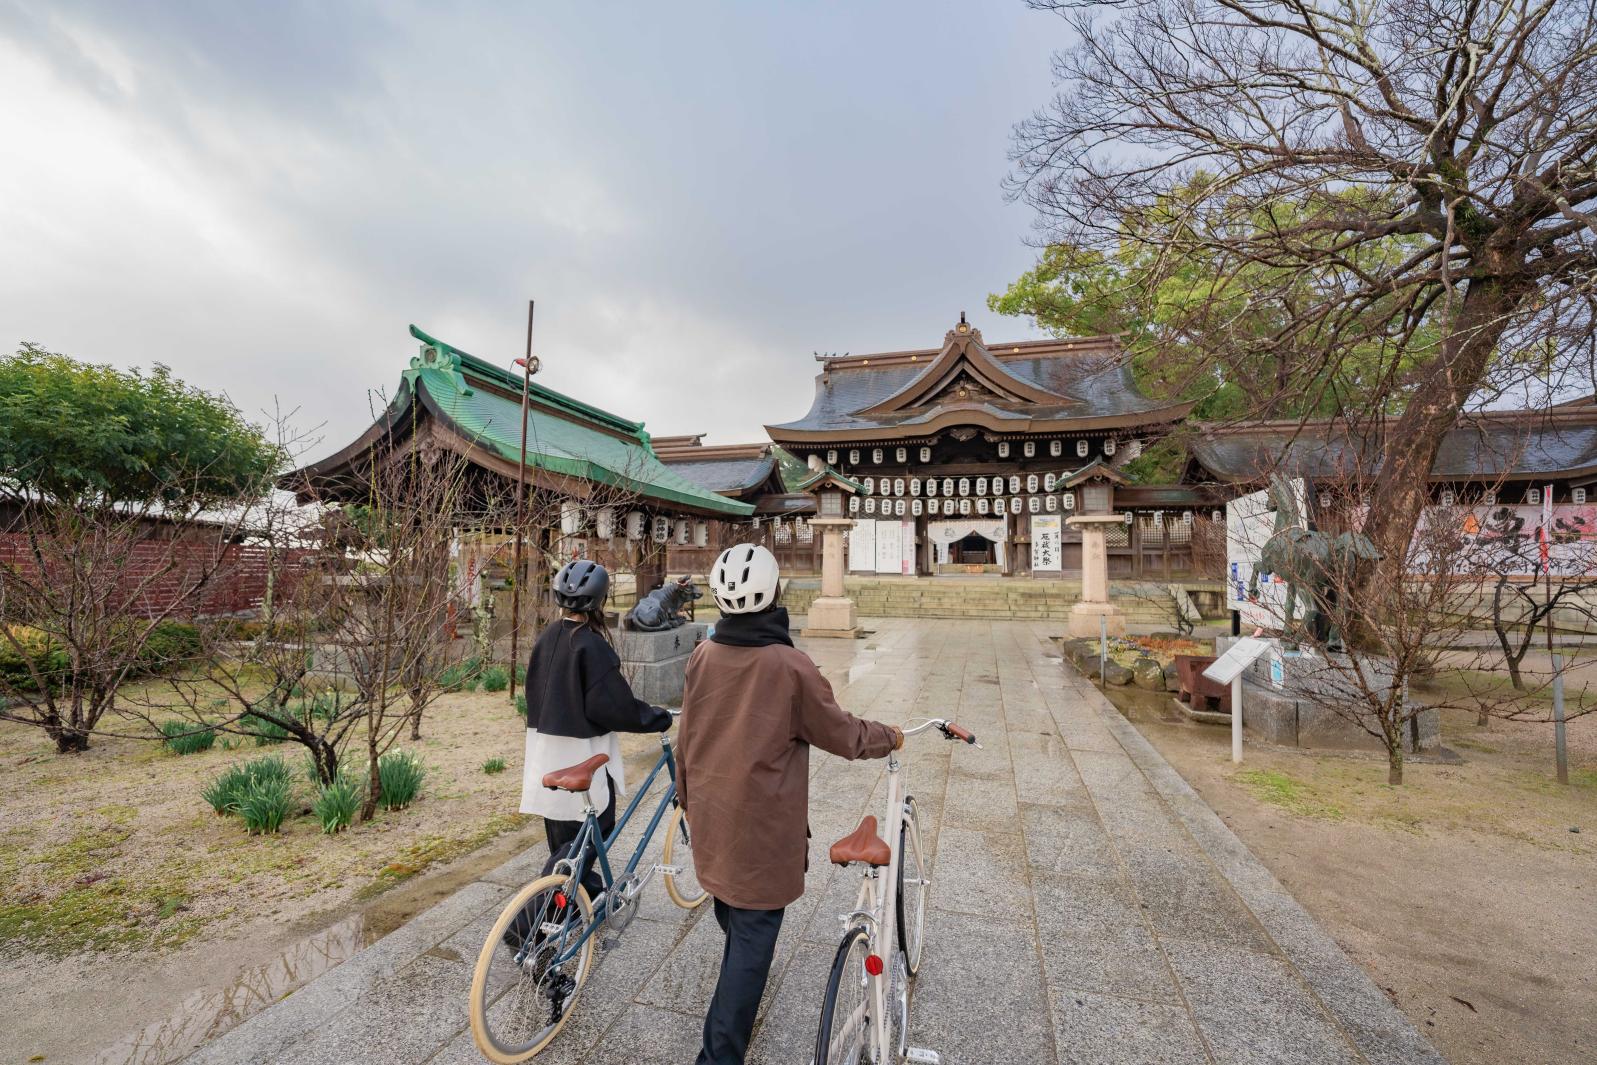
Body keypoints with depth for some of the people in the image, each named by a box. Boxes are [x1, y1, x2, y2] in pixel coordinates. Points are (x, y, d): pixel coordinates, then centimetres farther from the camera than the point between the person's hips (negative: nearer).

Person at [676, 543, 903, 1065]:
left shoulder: (703, 656, -9)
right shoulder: (790, 665, -25)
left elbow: (686, 739, 3)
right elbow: (842, 734, -14)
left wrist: (686, 795, 18)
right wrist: (890, 737, 6)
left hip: (709, 814, 8)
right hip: (762, 826, -7)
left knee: (731, 911, 32)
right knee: (754, 933, 10)